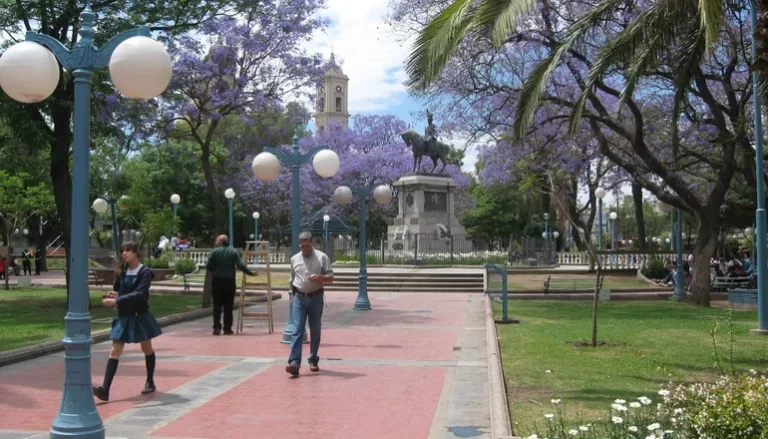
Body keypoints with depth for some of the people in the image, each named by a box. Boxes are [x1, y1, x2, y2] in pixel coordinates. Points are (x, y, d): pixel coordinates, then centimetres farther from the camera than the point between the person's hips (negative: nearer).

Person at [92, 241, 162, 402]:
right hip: (124, 317, 4)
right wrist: (114, 295, -12)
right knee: (115, 351, -4)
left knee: (147, 349, 12)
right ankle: (105, 389, -10)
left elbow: (139, 294, -25)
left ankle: (150, 382, 30)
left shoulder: (145, 272, -12)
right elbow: (117, 290, 13)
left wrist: (116, 301, -32)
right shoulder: (121, 271, 3)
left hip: (140, 316, -4)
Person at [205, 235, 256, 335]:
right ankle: (227, 328, 7)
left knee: (217, 305, 5)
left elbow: (208, 266, -4)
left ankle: (217, 328, -1)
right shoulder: (234, 252, 0)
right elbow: (240, 265, -10)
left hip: (217, 281, -1)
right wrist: (251, 273, -1)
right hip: (229, 281, 1)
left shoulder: (215, 252, -3)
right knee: (228, 306, 6)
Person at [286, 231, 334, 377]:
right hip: (299, 298, 1)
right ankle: (294, 362, -17)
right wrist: (293, 295, 15)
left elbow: (330, 277, -3)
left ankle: (313, 360, 21)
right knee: (297, 330, -10)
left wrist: (319, 277, -22)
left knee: (315, 331, 8)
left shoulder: (322, 257, -3)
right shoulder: (294, 259, 7)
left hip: (316, 298, -1)